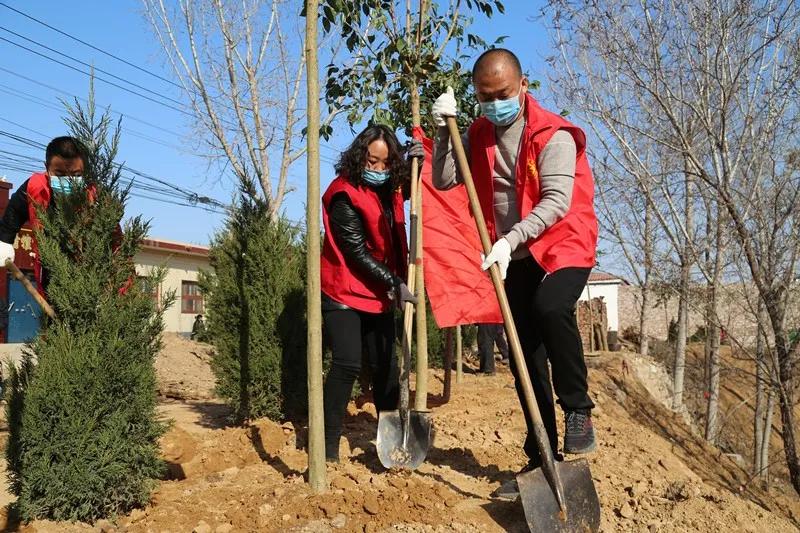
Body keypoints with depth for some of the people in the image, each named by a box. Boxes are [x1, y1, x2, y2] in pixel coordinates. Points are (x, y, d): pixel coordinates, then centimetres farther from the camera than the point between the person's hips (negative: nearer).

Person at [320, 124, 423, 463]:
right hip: (344, 293, -7)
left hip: (379, 295, 7)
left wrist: (413, 161, 4)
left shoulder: (389, 190, 4)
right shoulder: (344, 194, -17)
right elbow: (357, 253, -20)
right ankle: (329, 448, -7)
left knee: (386, 367, 10)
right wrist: (394, 283, -22)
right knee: (347, 365, -17)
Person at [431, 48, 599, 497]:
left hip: (564, 245, -5)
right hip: (516, 257, 6)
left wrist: (511, 239, -34)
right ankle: (541, 457, 17)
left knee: (551, 308, -36)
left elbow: (556, 201, -23)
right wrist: (445, 129, -9)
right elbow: (444, 181, 2)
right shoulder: (479, 134, 6)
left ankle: (578, 407, -12)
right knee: (526, 356, 5)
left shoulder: (552, 135, -14)